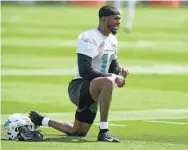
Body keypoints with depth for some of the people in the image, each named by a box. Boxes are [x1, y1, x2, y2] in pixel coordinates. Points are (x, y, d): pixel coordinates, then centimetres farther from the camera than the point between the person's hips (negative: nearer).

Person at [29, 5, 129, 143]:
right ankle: (104, 131, -37)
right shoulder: (88, 38, -17)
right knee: (108, 81, -40)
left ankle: (40, 120, 40)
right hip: (79, 87, -9)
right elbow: (85, 71, -26)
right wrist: (113, 77, -27)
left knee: (77, 133, 20)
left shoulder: (112, 40, 11)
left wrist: (120, 73, -3)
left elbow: (114, 66, 22)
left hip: (91, 94, 9)